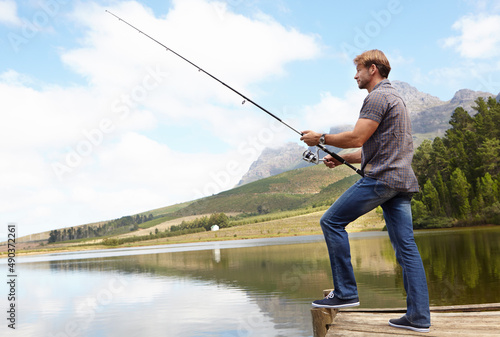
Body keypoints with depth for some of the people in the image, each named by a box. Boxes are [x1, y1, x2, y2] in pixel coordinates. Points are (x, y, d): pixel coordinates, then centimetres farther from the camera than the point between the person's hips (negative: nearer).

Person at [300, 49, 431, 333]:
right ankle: (419, 317, 8)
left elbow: (357, 138, -15)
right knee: (406, 247, 6)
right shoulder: (395, 97, 26)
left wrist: (321, 138, -2)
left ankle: (346, 292, -3)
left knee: (332, 221, -5)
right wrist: (341, 158, 23)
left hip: (382, 177, -10)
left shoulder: (378, 97, -6)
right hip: (403, 181, 10)